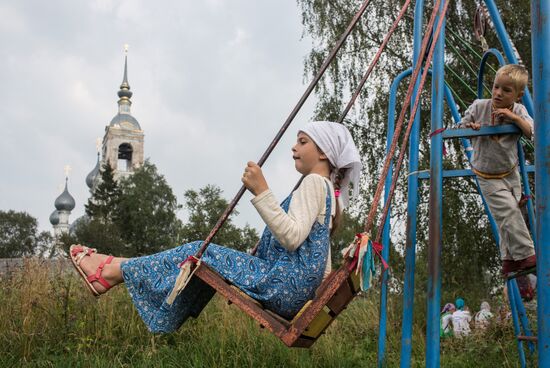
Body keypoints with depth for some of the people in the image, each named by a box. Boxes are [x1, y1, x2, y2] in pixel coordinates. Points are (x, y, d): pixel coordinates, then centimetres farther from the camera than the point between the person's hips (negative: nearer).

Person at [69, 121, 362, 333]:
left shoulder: (314, 183, -8)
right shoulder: (328, 189, 22)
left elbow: (292, 237, -24)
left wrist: (261, 192, -28)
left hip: (284, 285, -9)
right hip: (298, 292, 9)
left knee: (200, 253, -6)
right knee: (204, 254, 11)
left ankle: (113, 271, 3)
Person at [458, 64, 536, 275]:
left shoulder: (518, 111, -9)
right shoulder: (479, 107, -15)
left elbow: (533, 134, -18)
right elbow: (460, 127, -2)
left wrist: (515, 118, -29)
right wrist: (469, 127, -24)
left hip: (511, 173, 4)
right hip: (488, 177, -4)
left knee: (509, 214, 12)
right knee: (508, 212, -14)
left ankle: (509, 261, 25)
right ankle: (526, 255, -3)